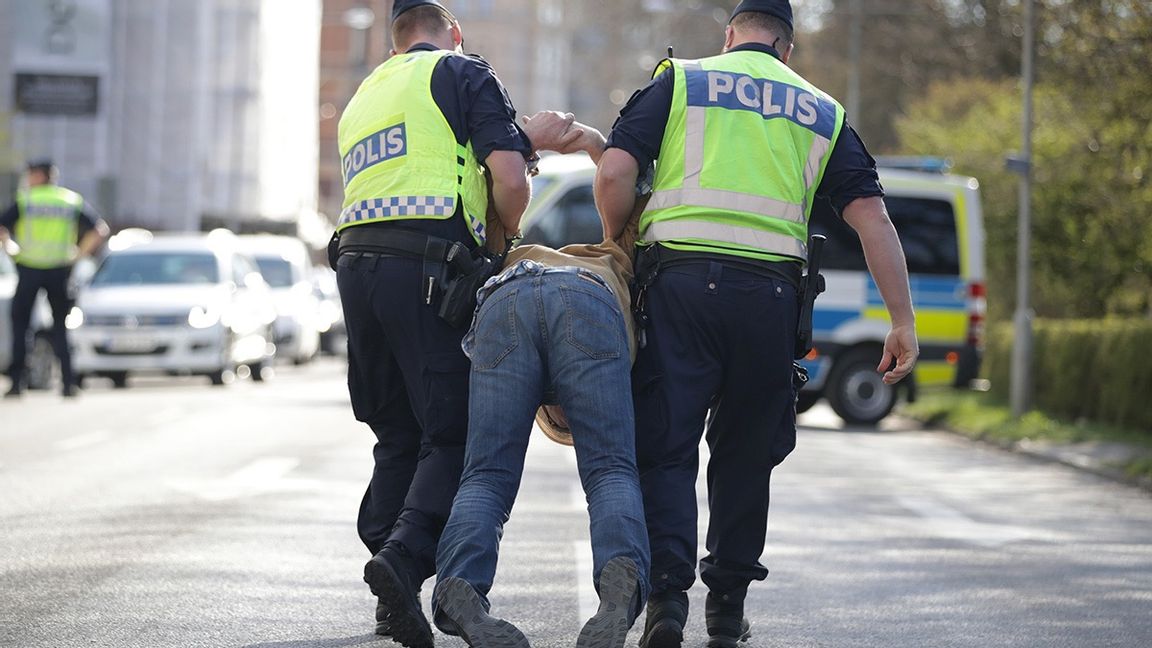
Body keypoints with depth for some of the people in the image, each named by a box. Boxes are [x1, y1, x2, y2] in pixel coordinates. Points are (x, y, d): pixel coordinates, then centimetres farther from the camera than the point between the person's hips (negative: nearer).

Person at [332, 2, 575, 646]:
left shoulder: (363, 97, 29)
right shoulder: (464, 73, 7)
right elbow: (509, 182, -4)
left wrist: (523, 138, 32)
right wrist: (520, 249, 12)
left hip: (357, 262, 6)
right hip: (426, 271, -6)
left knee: (399, 437, 13)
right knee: (454, 436, -6)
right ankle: (405, 558, -27)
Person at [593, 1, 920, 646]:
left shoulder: (680, 80, 13)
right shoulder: (823, 112, 19)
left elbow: (614, 174, -1)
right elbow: (873, 217, 10)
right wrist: (903, 320, 8)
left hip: (681, 283, -2)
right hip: (770, 294, 2)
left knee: (664, 449, 2)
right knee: (745, 455, 15)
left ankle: (667, 592, -14)